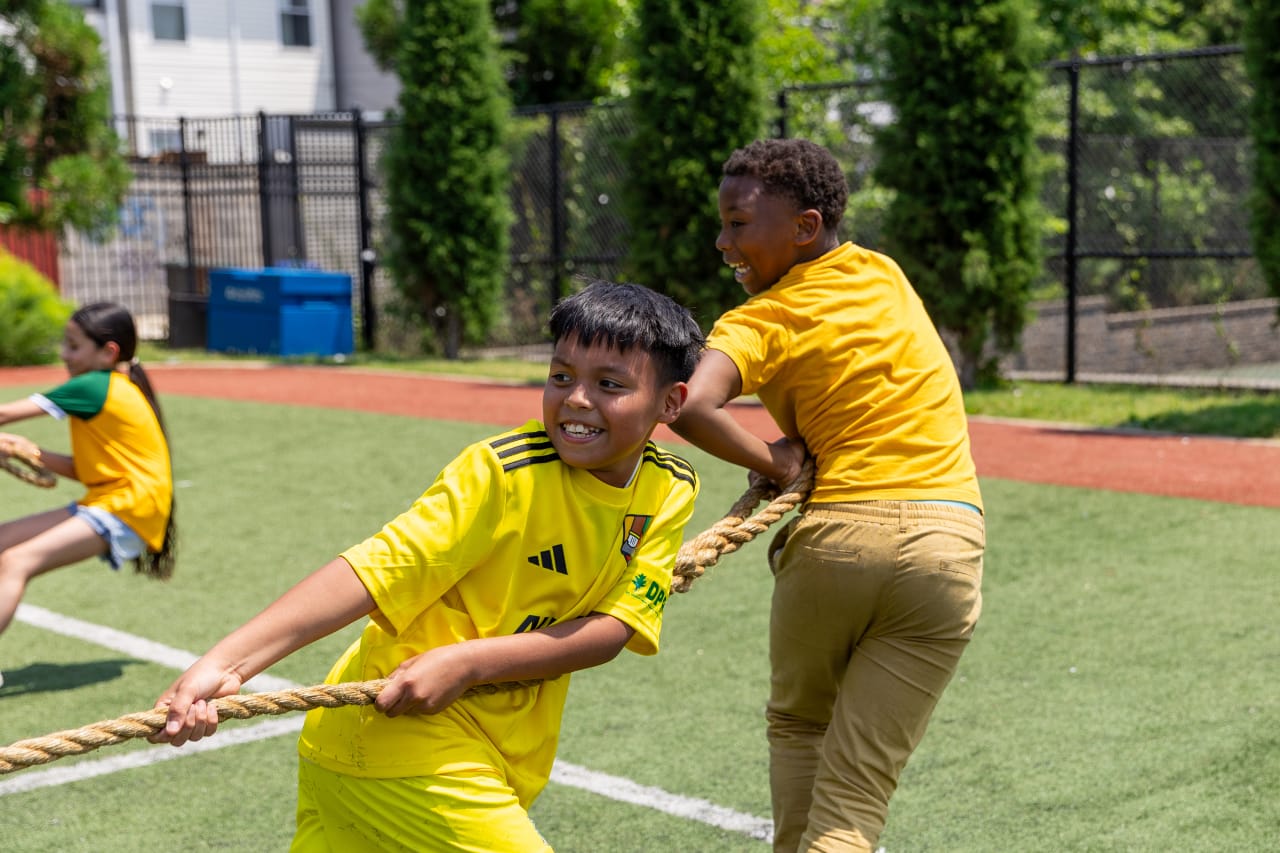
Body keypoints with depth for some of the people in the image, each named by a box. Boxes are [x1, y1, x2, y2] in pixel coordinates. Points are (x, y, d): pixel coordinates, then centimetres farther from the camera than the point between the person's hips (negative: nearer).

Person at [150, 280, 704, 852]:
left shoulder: (669, 490, -3)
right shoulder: (502, 471, -18)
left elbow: (613, 628, -10)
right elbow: (379, 567, -25)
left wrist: (467, 662, -23)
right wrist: (225, 663, -35)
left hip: (488, 754, 5)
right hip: (392, 735, -5)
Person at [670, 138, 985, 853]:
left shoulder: (758, 323, -4)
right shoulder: (884, 274, 11)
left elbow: (691, 408, -21)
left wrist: (772, 463, -7)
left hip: (833, 538, -3)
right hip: (948, 549, 3)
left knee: (797, 727, 26)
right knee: (856, 795, 1)